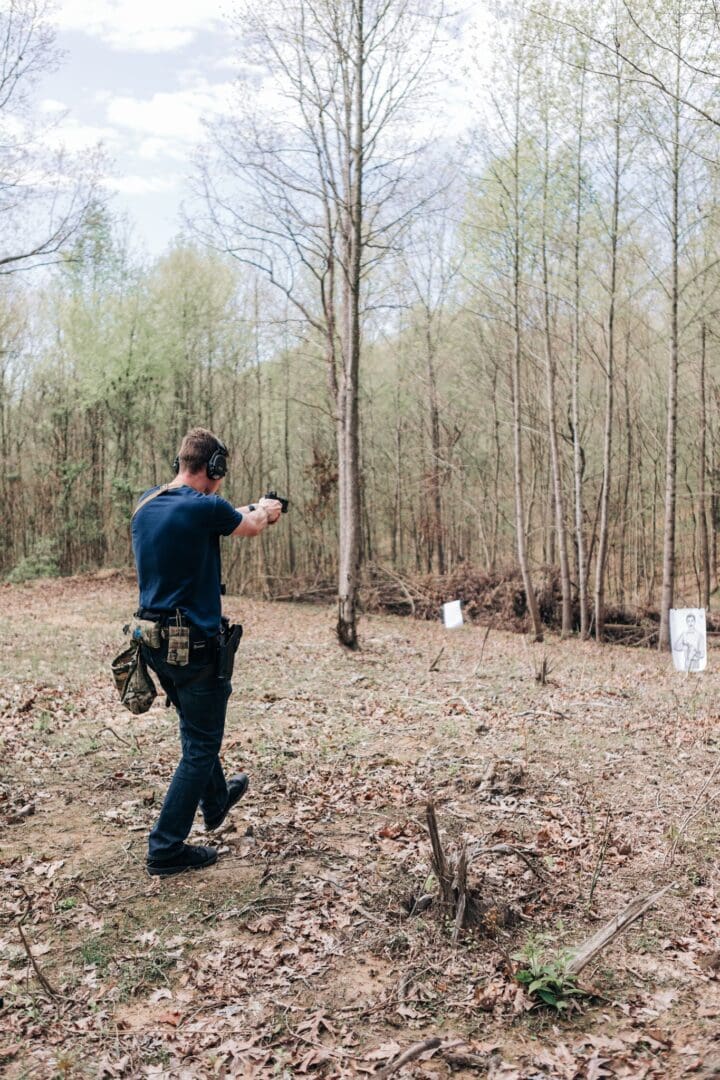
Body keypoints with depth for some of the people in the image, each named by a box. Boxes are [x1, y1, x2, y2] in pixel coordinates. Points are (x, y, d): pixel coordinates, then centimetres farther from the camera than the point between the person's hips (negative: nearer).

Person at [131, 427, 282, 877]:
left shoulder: (146, 504, 3)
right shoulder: (206, 508, -19)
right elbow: (251, 527, 1)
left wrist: (251, 509, 29)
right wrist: (266, 509, 24)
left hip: (154, 639, 8)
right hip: (196, 644, -8)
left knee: (197, 727, 28)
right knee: (201, 745, 6)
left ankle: (216, 801, 49)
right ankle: (167, 850, 12)